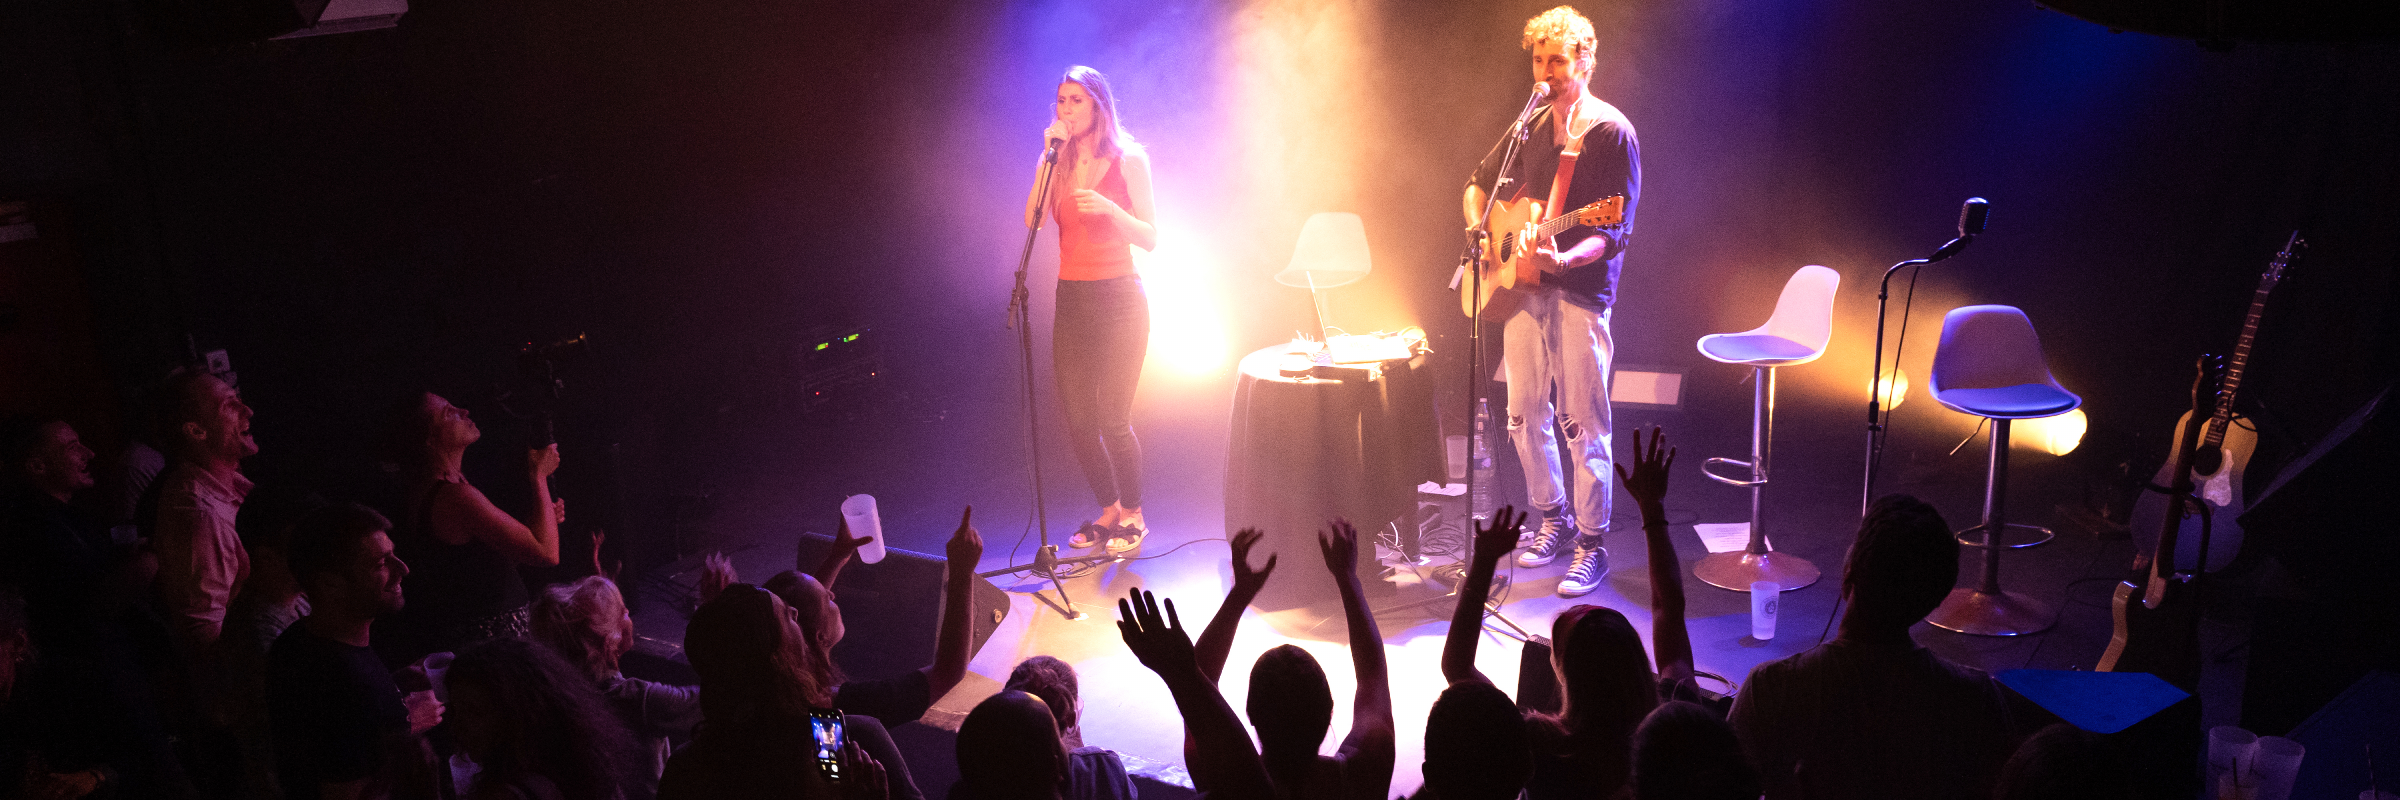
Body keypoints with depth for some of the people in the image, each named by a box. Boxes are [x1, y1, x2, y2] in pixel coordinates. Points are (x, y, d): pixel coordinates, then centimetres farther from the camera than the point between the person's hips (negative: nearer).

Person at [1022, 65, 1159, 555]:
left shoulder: (1127, 160, -1)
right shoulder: (1060, 163, 10)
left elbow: (1150, 237, -5)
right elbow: (1032, 220, -6)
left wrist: (1108, 208, -20)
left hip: (1117, 298, -5)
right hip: (1071, 299, 5)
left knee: (1113, 418, -7)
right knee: (1077, 418, 4)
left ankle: (1133, 515, 11)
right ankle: (1108, 511, 23)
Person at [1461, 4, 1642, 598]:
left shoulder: (1611, 132, -7)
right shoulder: (1531, 127, 12)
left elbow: (1616, 231, -13)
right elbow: (1481, 184, 26)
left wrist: (1564, 259, -29)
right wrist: (1478, 227, 6)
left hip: (1581, 291, -6)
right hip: (1522, 288, 6)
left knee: (1582, 423, -5)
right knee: (1525, 415, 11)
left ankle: (1592, 544, 5)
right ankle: (1552, 518, 28)